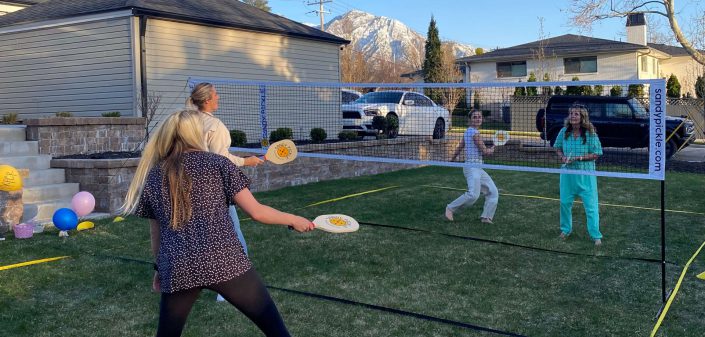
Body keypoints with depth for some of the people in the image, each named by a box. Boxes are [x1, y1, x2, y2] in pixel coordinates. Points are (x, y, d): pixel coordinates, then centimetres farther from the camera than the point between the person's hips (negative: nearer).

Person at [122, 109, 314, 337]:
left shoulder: (153, 177, 13)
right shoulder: (217, 163, 4)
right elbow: (256, 212, 2)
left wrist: (160, 268, 36)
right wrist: (293, 220, 16)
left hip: (176, 270, 3)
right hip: (224, 262, -3)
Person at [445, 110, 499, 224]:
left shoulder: (468, 132, 14)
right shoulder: (475, 133, -14)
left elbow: (459, 148, 21)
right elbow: (485, 152, -12)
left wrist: (452, 159, 35)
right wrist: (492, 149, 10)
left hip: (478, 168, 11)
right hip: (472, 167, -11)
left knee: (493, 192, 9)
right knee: (473, 195, -22)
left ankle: (486, 217, 10)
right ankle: (450, 208, -6)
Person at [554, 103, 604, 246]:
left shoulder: (590, 133, -12)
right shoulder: (564, 132, -1)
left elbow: (596, 154, -10)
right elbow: (557, 147, 13)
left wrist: (578, 158, -20)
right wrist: (562, 157, -7)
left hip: (586, 174, -4)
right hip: (568, 172, 4)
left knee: (590, 205, -3)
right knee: (565, 202, 11)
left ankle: (596, 235, 6)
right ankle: (566, 229, 32)